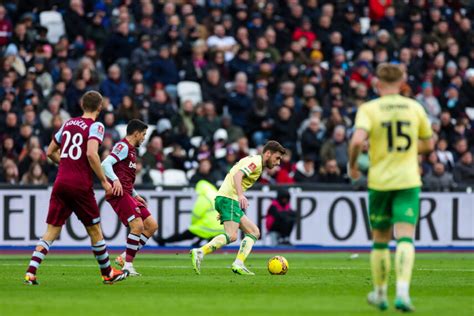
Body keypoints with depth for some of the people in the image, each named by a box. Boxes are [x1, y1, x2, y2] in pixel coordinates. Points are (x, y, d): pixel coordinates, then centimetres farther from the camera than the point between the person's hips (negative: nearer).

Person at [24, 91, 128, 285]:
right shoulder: (95, 126, -5)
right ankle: (108, 274, 23)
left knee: (51, 231, 3)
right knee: (94, 230, 11)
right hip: (81, 185, -5)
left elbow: (50, 152, 20)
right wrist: (104, 181, -12)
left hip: (61, 182, 5)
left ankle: (31, 272, -11)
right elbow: (91, 154, -20)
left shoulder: (68, 123, 14)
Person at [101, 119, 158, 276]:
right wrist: (115, 180, -34)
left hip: (126, 194, 10)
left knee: (151, 225, 5)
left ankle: (124, 257, 5)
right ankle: (128, 265, -15)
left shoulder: (130, 150, 26)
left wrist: (135, 195, 29)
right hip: (118, 193, -10)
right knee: (138, 226, -20)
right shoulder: (123, 146, -6)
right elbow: (105, 164, -20)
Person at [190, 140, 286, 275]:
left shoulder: (253, 160, 24)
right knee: (231, 236, -24)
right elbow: (237, 175, -23)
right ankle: (199, 252, -33)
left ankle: (238, 264, -6)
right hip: (229, 198, -10)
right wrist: (241, 195, -37)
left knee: (254, 232, 7)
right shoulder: (256, 162, -7)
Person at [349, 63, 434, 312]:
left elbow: (358, 140, -20)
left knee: (380, 240, 14)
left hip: (379, 181, 0)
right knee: (405, 238, -8)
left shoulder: (369, 109, -4)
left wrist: (352, 164, -2)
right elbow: (428, 144, 14)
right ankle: (402, 291, -27)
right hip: (408, 180, 0)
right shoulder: (415, 107, 4)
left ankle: (380, 293, 25)